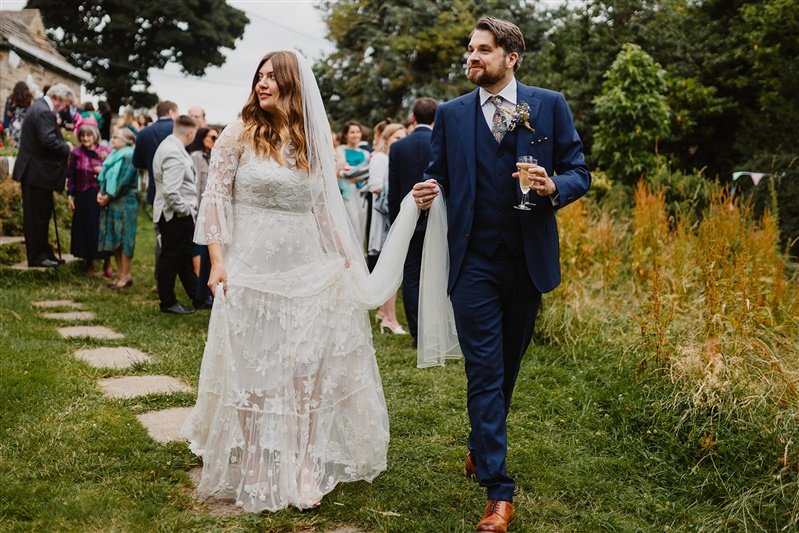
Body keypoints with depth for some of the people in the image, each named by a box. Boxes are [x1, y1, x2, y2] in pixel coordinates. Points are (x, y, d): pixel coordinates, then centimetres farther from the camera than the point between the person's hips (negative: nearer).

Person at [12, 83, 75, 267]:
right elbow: (49, 141, -28)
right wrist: (66, 148, -13)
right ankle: (37, 256, 5)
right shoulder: (44, 112, -19)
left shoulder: (39, 106, 14)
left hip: (35, 171, 11)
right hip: (37, 172, -11)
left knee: (42, 213, 15)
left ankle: (44, 253, 23)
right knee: (36, 216, -2)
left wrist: (63, 144, 6)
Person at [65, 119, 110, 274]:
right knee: (85, 229, 5)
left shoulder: (105, 151, 0)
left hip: (101, 196, -1)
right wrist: (69, 196, 0)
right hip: (83, 197, 1)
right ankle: (88, 262, 19)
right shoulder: (76, 153, 2)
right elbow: (71, 177, 5)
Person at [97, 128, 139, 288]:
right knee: (113, 239, 11)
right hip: (110, 203, 9)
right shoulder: (114, 155, 15)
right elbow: (105, 176, 16)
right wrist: (100, 193, 1)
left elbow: (124, 182, -17)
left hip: (124, 203, -9)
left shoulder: (128, 157, -11)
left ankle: (126, 276, 3)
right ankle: (121, 274, 19)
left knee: (124, 239, -3)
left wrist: (108, 197, -12)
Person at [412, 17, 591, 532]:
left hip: (528, 259, 1)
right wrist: (427, 192, -13)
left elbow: (579, 171, 2)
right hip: (475, 261, -1)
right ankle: (499, 492, 2)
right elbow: (438, 173, 9)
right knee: (484, 371, -3)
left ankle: (483, 443, 43)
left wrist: (555, 188, -19)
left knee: (508, 364, 17)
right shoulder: (451, 114, 5)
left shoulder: (550, 105, 1)